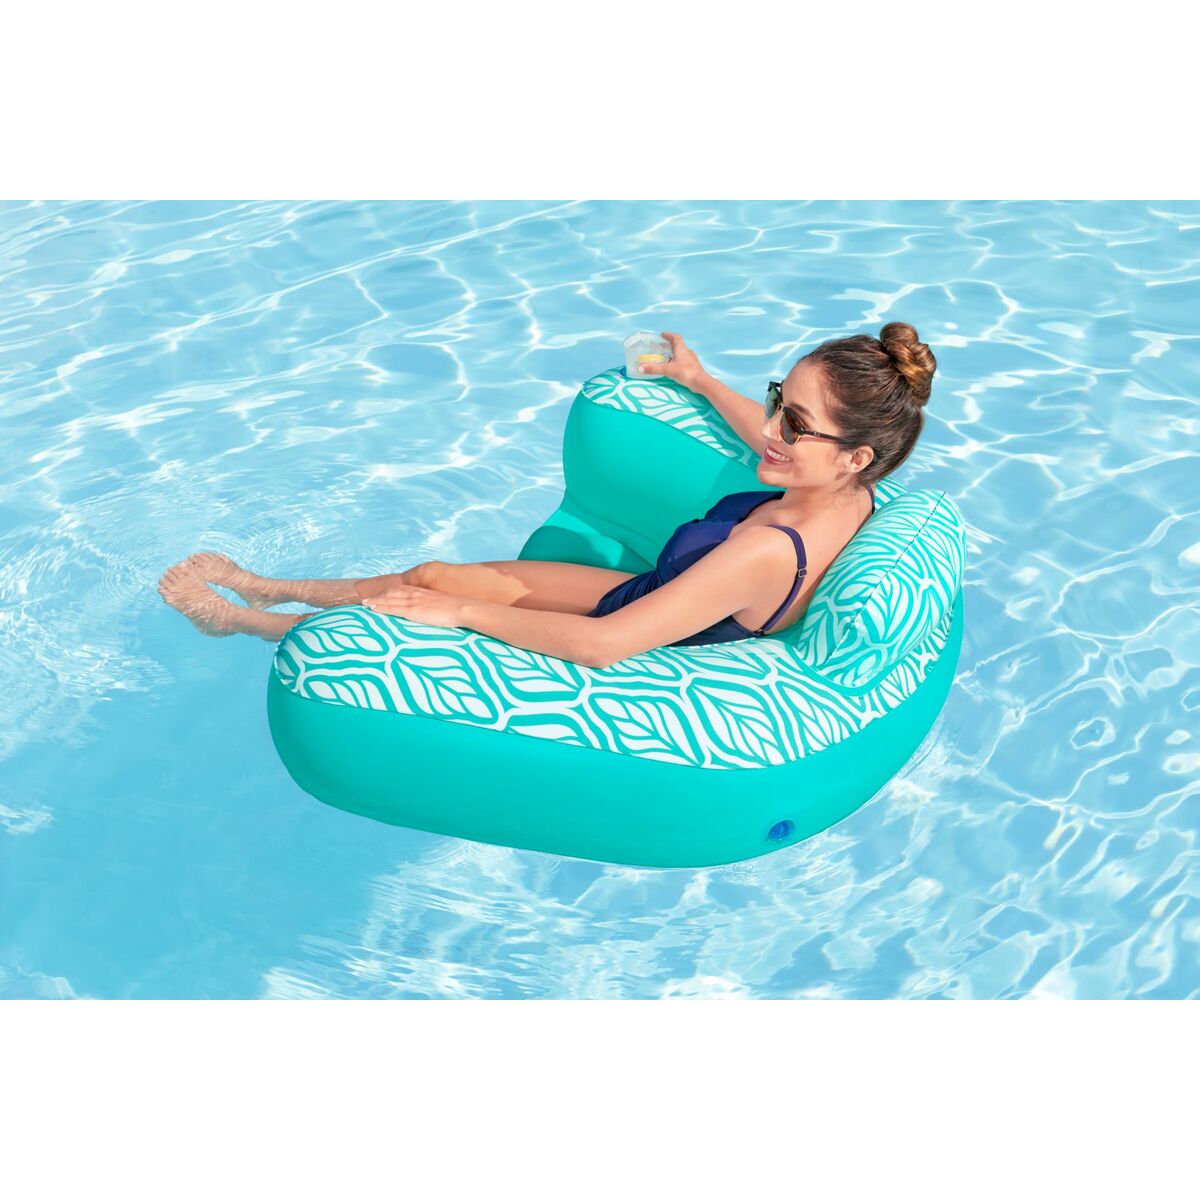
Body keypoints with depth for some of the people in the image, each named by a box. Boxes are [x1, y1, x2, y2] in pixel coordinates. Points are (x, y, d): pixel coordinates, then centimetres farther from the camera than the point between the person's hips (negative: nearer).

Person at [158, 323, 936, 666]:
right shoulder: (849, 493, -15)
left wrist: (462, 611, -28)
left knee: (431, 600, 4)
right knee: (434, 574, 11)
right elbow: (777, 450, 13)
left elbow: (601, 645, -38)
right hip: (651, 602, 7)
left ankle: (242, 618, 29)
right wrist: (703, 383, 23)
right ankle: (266, 591, 34)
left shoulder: (765, 555, -41)